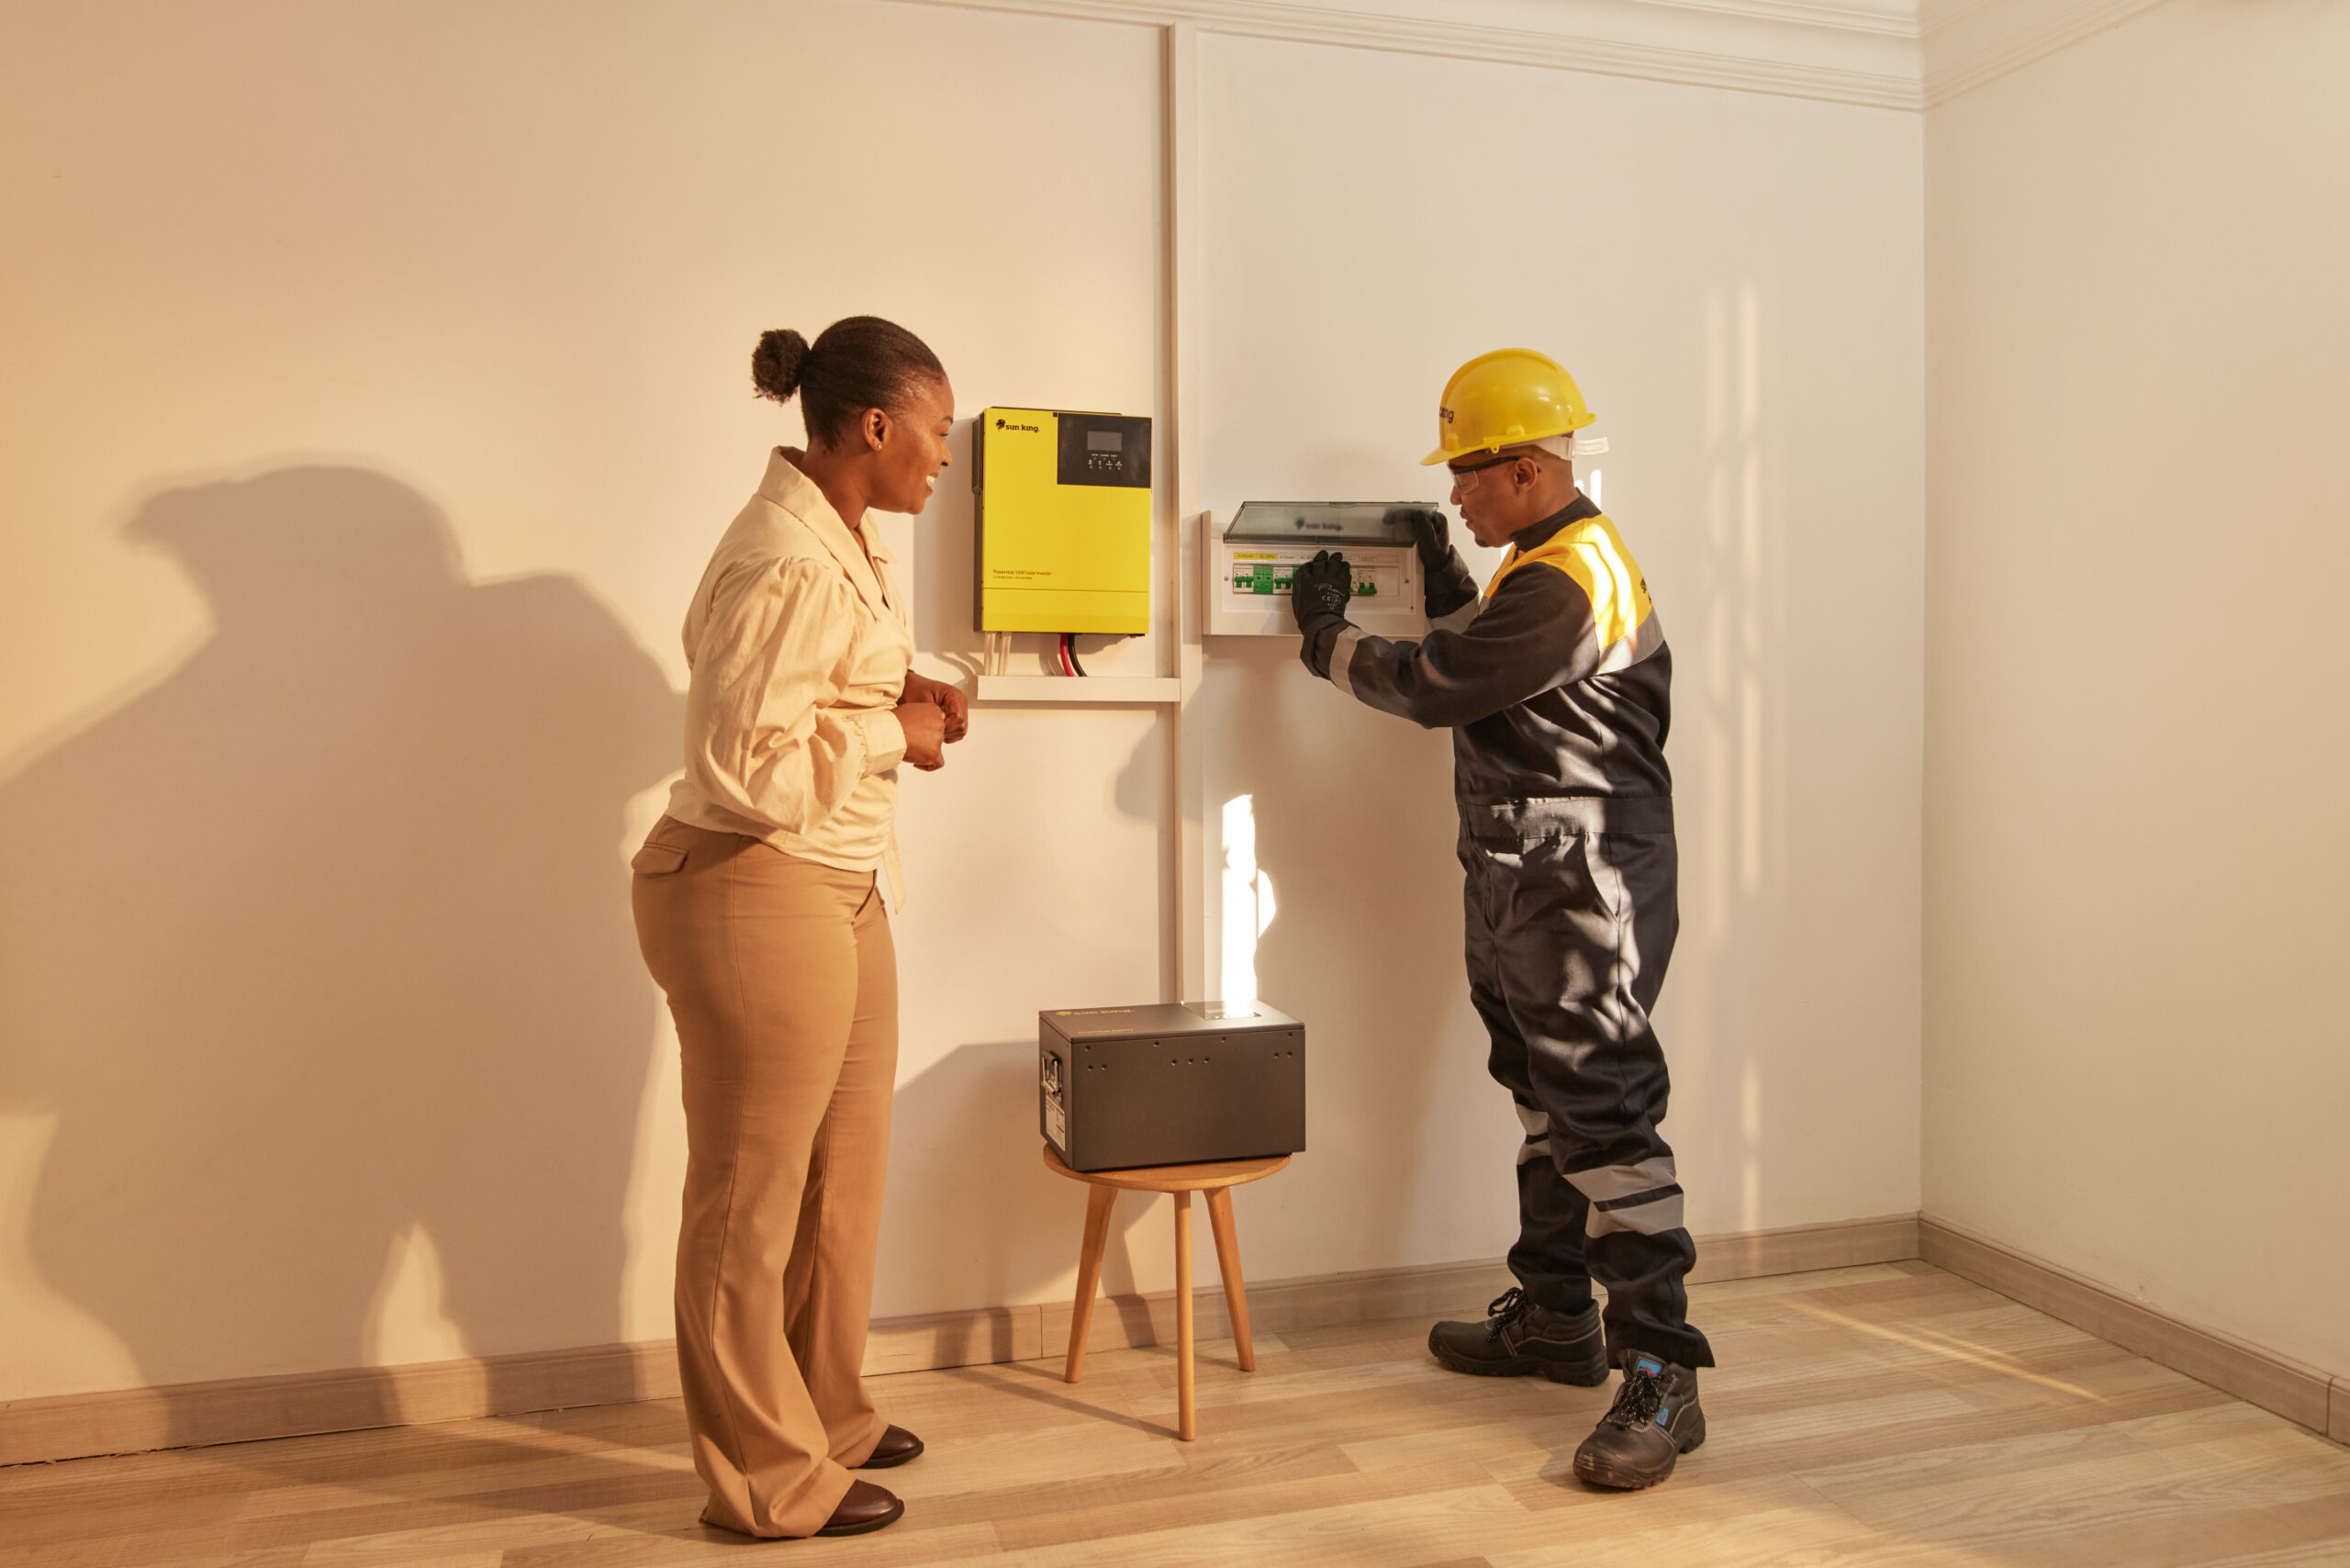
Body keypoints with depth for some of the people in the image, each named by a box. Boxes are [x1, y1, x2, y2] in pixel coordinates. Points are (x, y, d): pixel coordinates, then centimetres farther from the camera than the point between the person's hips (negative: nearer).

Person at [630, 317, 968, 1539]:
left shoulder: (843, 539, 9)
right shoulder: (789, 566, -22)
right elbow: (746, 769, -26)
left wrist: (898, 694, 6)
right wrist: (893, 735, -15)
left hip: (839, 890, 10)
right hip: (758, 899, -10)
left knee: (842, 1175, 20)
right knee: (750, 1201, 6)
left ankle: (829, 1415, 39)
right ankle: (770, 1480, 24)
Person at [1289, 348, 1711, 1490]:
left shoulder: (1565, 584, -20)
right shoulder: (1550, 559, 15)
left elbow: (1431, 687, -17)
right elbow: (1474, 664, 22)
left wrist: (1328, 638, -1)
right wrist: (1442, 577, 15)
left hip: (1583, 893, -11)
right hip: (1522, 884, 11)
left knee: (1605, 1115, -9)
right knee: (1547, 1102, 17)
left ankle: (1660, 1376, -2)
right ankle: (1556, 1321, 31)